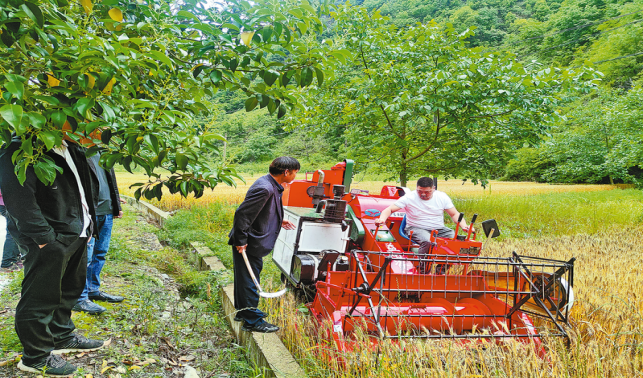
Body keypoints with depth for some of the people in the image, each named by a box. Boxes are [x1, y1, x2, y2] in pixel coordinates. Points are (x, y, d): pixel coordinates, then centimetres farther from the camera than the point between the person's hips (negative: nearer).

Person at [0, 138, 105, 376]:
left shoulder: (69, 148, 12)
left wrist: (86, 222, 12)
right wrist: (42, 236, -26)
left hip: (76, 234, 10)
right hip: (50, 240, -10)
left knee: (69, 290, 23)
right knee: (41, 297, 3)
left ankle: (62, 338, 42)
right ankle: (36, 357, 20)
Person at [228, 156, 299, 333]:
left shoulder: (272, 186, 6)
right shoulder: (264, 188, -26)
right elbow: (242, 213, -27)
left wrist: (280, 221, 16)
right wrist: (240, 242, -22)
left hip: (254, 243, 11)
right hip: (248, 244, -11)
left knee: (246, 279, 22)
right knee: (249, 280, 1)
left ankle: (244, 312, 38)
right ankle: (252, 321, 12)